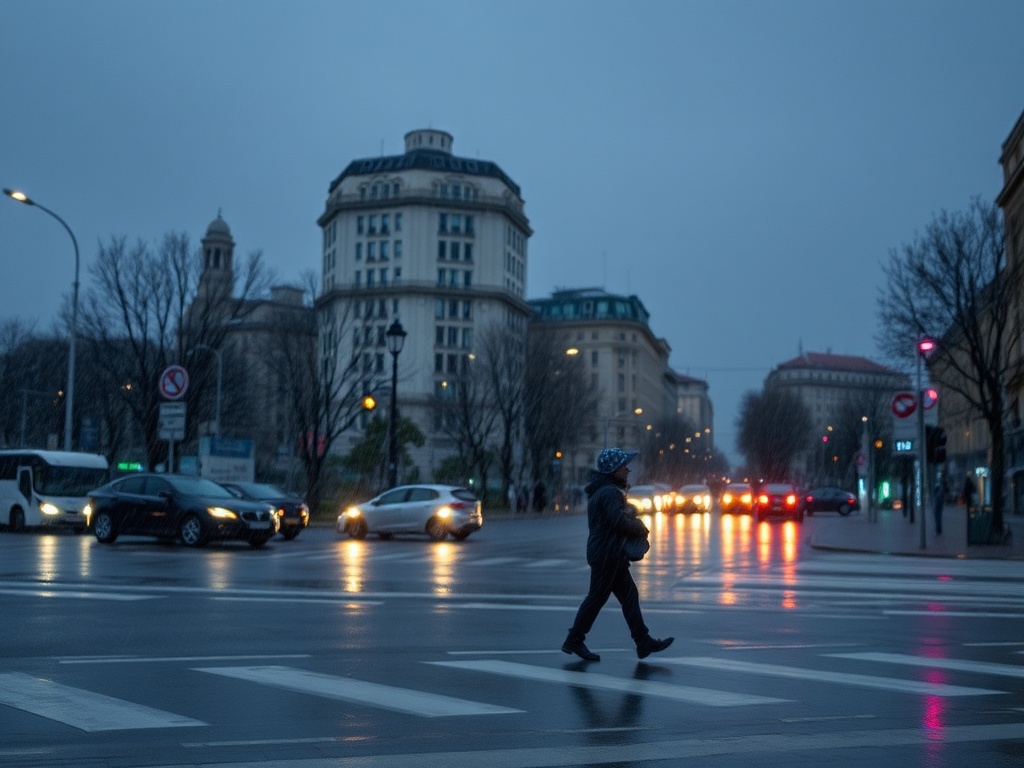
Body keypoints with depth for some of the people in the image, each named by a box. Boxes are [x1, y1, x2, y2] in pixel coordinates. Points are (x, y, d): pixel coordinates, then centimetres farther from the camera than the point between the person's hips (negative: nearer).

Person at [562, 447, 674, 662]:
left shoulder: (604, 490, 16)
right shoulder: (610, 492, -18)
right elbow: (620, 522, -25)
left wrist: (634, 522, 6)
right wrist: (640, 528, -8)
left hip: (610, 555, 11)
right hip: (607, 554, -11)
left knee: (629, 596, 9)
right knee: (597, 598, -2)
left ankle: (643, 642, 11)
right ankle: (574, 640, 7)